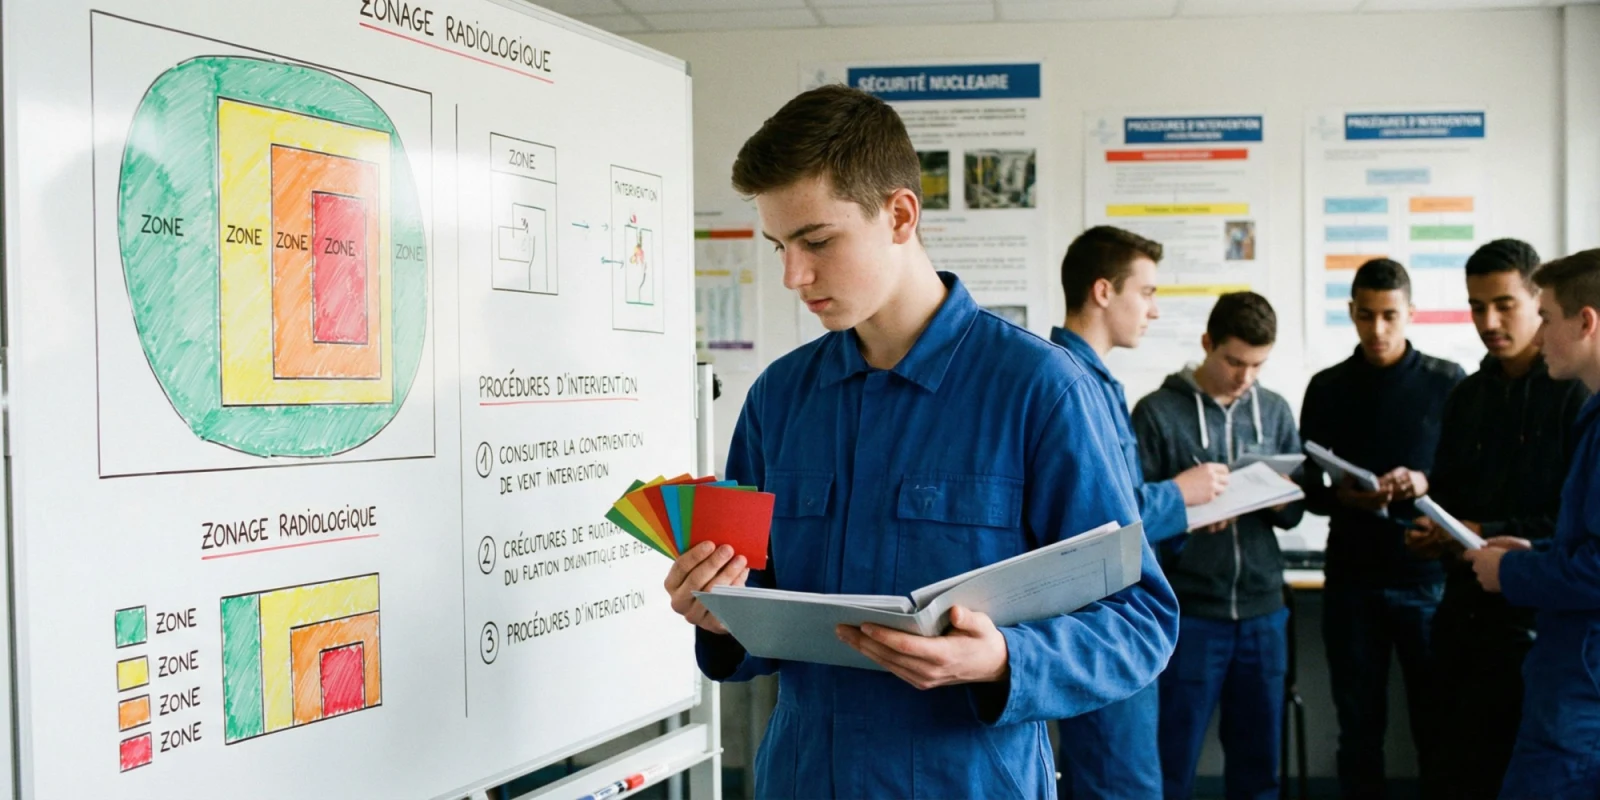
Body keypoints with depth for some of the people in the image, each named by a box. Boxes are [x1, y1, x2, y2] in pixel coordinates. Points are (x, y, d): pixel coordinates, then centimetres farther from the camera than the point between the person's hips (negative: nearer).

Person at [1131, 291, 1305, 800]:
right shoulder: (1157, 412, -4)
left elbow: (1293, 513, 10)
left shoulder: (1276, 411, 9)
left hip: (1263, 611, 4)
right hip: (1188, 614, -4)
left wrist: (1280, 499, -11)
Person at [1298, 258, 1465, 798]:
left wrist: (1427, 486, -17)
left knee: (1437, 724, 6)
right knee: (1359, 725, 8)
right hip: (1351, 580, 1)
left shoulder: (1448, 383, 2)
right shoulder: (1327, 389, 6)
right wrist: (1344, 498, -14)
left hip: (1429, 576, -1)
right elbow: (1308, 489, 7)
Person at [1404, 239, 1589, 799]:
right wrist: (1431, 530, -2)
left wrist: (1485, 534, -16)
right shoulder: (1467, 395, 13)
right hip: (1465, 615, 6)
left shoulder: (1577, 393, -9)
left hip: (1537, 621, -6)